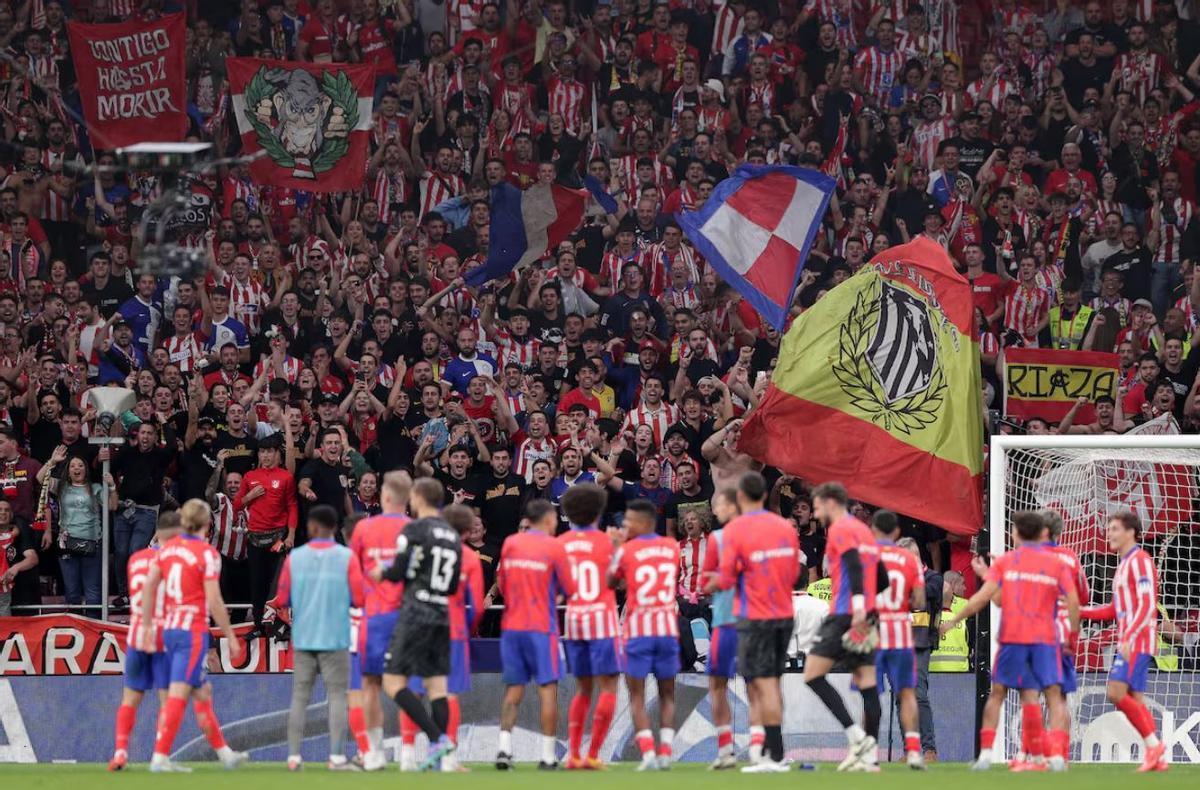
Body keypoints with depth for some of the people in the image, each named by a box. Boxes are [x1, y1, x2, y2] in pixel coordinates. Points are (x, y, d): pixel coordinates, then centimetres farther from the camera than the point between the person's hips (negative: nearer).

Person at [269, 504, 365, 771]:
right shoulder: (347, 557, -3)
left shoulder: (294, 557, 3)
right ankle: (336, 756, -7)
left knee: (300, 696, 6)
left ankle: (293, 756, 2)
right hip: (335, 639, -2)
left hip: (302, 639, 2)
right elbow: (359, 599, -5)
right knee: (337, 696, 1)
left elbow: (281, 599, 3)